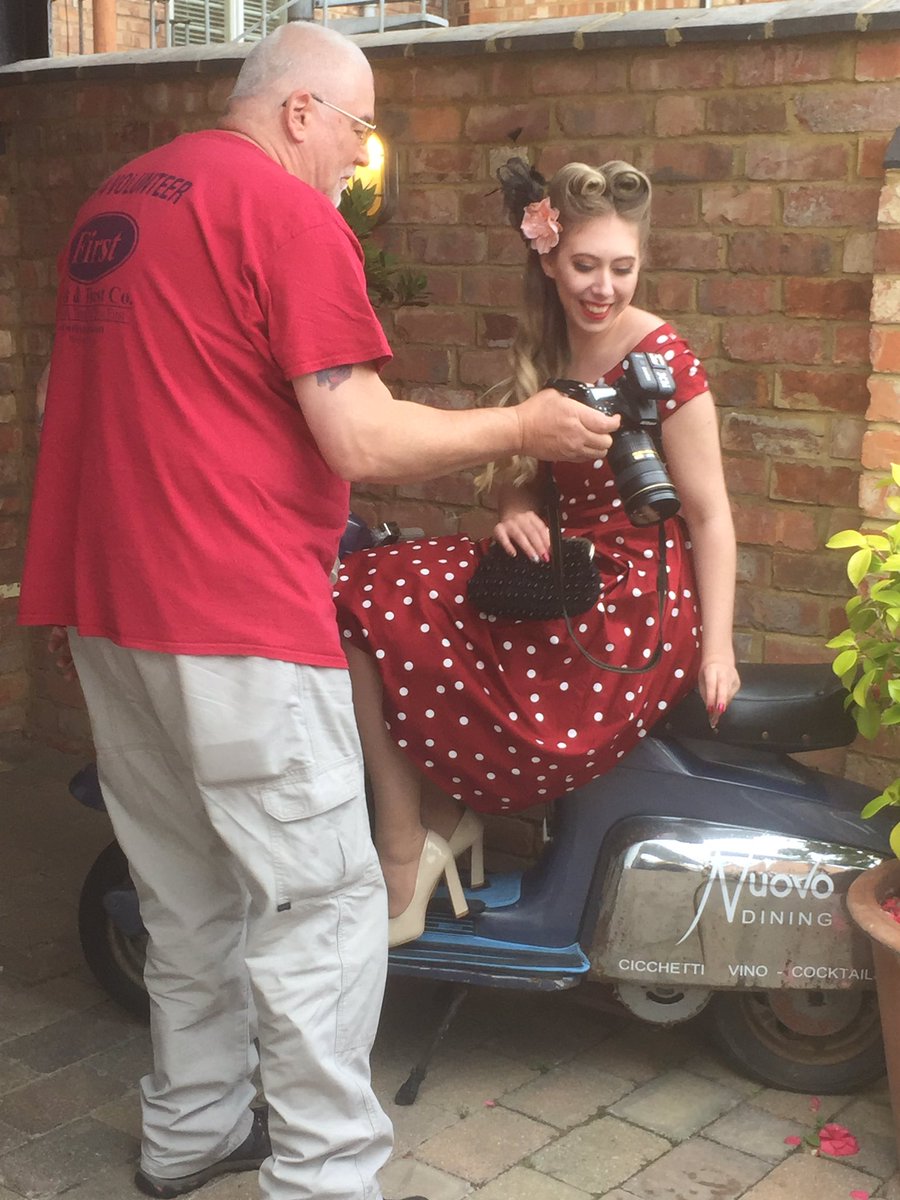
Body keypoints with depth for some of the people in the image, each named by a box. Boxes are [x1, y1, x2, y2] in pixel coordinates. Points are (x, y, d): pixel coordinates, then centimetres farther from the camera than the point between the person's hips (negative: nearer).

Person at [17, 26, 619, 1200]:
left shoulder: (116, 199, 17)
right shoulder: (289, 212, -10)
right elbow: (363, 443, -15)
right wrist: (523, 428, -3)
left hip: (104, 610, 9)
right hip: (237, 619, -9)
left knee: (188, 892, 18)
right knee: (321, 904, -1)